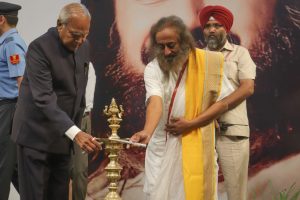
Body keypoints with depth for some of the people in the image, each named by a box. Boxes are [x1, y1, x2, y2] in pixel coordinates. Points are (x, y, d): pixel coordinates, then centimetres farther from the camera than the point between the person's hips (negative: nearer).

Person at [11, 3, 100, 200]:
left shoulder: (84, 46, 4)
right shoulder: (39, 48, -19)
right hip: (36, 136, -7)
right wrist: (75, 132, -37)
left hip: (63, 136, 7)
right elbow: (44, 99, -27)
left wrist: (77, 128, 12)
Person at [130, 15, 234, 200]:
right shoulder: (153, 68, -8)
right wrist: (147, 132, -43)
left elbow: (223, 103, -2)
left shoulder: (207, 63, -6)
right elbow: (155, 101, -24)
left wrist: (191, 123, -13)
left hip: (195, 146, 0)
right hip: (162, 146, 0)